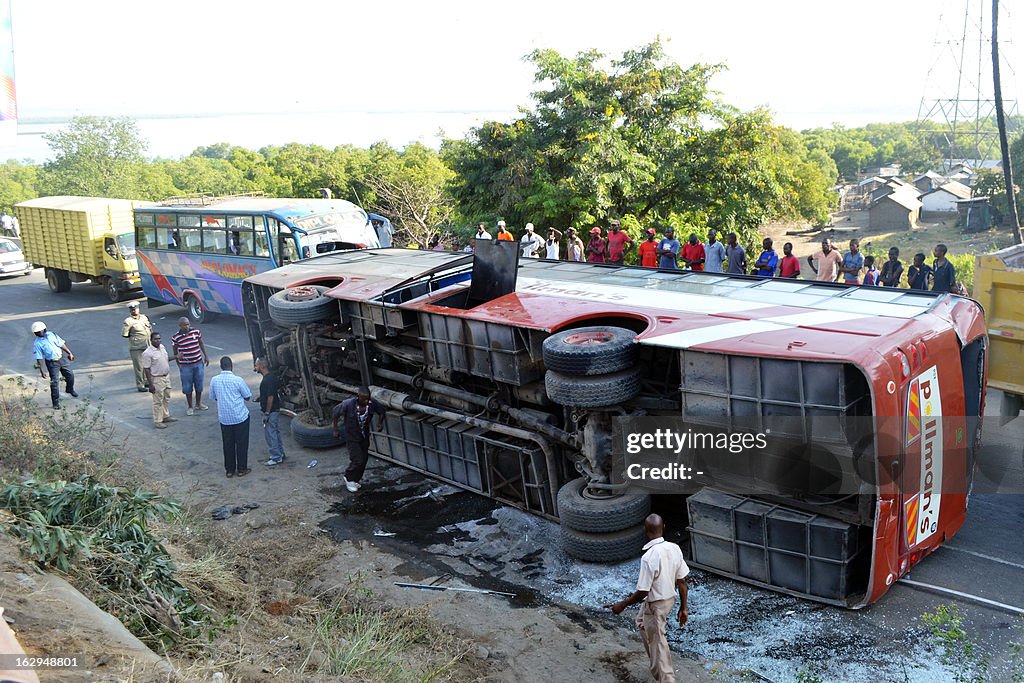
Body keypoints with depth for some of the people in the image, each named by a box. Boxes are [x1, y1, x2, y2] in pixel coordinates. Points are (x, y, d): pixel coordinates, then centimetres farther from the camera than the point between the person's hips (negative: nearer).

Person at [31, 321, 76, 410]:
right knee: (55, 382, -6)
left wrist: (69, 353, 12)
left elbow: (61, 344, 9)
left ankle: (70, 390, 45)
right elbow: (39, 358, -13)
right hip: (52, 363, -5)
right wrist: (42, 371, -16)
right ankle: (56, 402, 4)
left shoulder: (51, 335, -1)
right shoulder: (37, 343, -13)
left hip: (62, 359, 5)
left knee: (70, 375, 15)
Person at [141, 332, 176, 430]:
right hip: (157, 379, -8)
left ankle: (166, 416, 35)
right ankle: (157, 421, 10)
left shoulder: (163, 347, 3)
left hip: (166, 376, 8)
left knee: (167, 398, 19)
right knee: (158, 401, 1)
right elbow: (146, 369, -19)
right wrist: (150, 384, -19)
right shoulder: (147, 353, -21)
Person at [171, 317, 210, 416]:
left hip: (199, 363, 3)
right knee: (188, 387, 7)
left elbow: (201, 343, 10)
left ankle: (198, 404, 34)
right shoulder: (175, 337, -13)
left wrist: (206, 355, 10)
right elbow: (175, 352, -2)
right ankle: (190, 407, 23)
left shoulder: (196, 331, -6)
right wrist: (179, 366, 2)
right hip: (185, 366, -3)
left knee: (199, 385, 15)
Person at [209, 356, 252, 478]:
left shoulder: (214, 380, -5)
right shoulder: (238, 380, -14)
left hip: (224, 418, 3)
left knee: (228, 444, 13)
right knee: (241, 444, 9)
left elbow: (213, 397, 9)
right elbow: (248, 397, -4)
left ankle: (229, 470, 20)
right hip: (240, 417, -3)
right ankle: (241, 469, 16)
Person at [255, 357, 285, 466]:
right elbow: (278, 390, 16)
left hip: (270, 411, -10)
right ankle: (280, 454, 28)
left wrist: (267, 413, -20)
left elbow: (270, 397, -24)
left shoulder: (267, 380, -24)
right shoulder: (272, 376, 6)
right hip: (276, 409, 10)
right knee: (276, 432, 18)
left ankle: (276, 458, 6)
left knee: (270, 434, -1)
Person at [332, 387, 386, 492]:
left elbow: (381, 411, 4)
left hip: (364, 437, 5)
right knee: (357, 461, -10)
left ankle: (353, 480, 35)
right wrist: (336, 430, -3)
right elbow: (336, 412, -9)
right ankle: (348, 478, 18)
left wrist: (380, 423, -12)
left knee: (364, 460, 13)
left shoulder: (372, 403, -18)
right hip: (352, 437, -5)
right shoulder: (348, 404, -27)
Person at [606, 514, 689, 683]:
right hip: (670, 598, 8)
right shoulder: (674, 548, -11)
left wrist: (622, 605, -12)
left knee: (658, 643, 10)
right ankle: (657, 667, 45)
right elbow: (682, 582, -2)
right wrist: (683, 608, 9)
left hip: (656, 604, -8)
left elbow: (642, 592, -26)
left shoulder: (649, 557, -32)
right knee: (641, 622, 31)